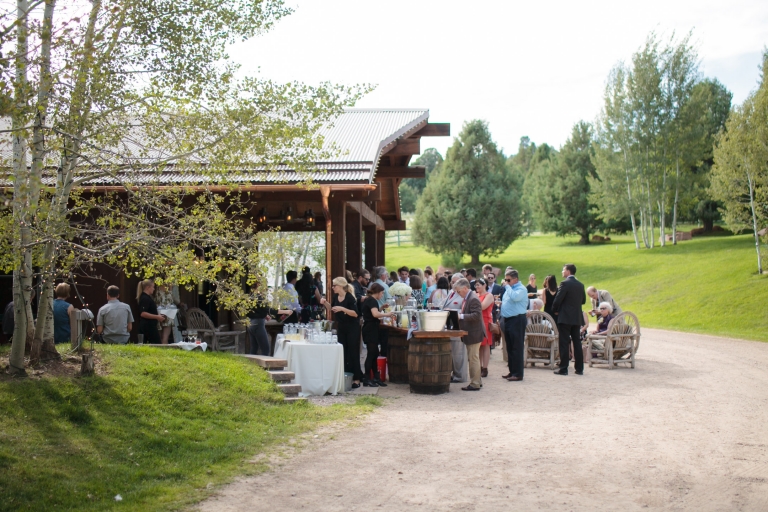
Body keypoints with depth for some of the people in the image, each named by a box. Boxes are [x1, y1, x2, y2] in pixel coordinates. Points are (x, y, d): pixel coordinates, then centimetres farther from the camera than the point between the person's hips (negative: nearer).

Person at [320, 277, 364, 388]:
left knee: (353, 353, -4)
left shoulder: (349, 297, -17)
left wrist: (342, 309, -30)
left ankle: (356, 379, 2)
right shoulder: (336, 297, 4)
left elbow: (355, 313, -22)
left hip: (352, 328, -7)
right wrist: (325, 303, 0)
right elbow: (332, 310, 17)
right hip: (341, 327, 7)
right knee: (343, 353, 9)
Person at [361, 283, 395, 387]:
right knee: (372, 354, -6)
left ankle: (376, 378, 14)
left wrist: (381, 308, 13)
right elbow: (375, 314, -28)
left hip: (369, 329, 10)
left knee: (374, 354, 11)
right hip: (371, 330, -10)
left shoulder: (367, 300, 16)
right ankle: (366, 379, -3)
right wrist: (387, 314, -16)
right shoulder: (372, 300, -13)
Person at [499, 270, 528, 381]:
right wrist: (501, 303, 11)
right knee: (509, 347, 13)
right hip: (508, 320, 10)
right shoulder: (509, 289, 17)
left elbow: (514, 297, -30)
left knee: (517, 348, -7)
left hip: (517, 320, -10)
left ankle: (518, 374, -4)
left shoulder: (521, 289, -11)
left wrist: (507, 286, -17)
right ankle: (512, 371, 20)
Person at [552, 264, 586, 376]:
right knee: (577, 343, 10)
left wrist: (555, 310, 1)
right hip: (577, 318, 6)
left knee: (564, 343, -3)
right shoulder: (580, 285, 8)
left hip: (565, 317, -6)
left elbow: (557, 299, -15)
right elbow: (583, 300, 16)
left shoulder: (565, 283, -12)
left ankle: (563, 369, -3)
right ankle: (579, 368, 12)